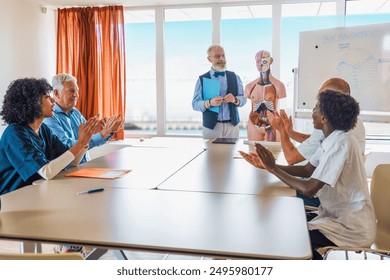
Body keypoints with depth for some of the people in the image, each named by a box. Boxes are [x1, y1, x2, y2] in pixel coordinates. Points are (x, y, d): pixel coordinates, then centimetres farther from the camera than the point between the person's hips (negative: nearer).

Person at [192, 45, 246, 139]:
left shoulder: (234, 77, 8)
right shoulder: (202, 79, 1)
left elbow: (243, 98, 6)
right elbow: (195, 104, -3)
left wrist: (235, 100, -16)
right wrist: (209, 103, -22)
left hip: (232, 125, 2)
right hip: (211, 126, -2)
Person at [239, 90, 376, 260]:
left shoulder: (341, 143, -26)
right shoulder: (335, 139, 4)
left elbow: (309, 189, -27)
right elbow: (307, 170, 9)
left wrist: (273, 168, -16)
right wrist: (268, 165, -2)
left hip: (352, 228, -8)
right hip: (338, 215, 8)